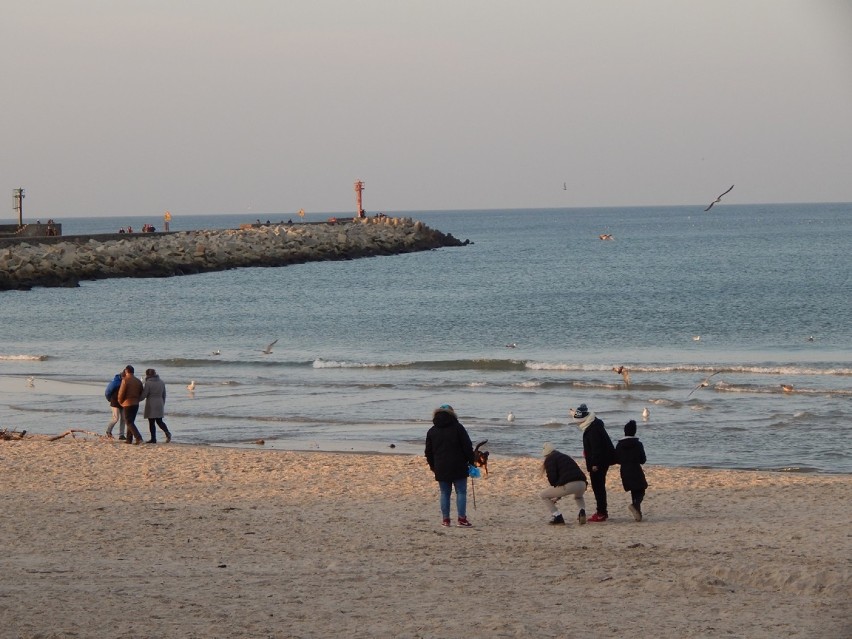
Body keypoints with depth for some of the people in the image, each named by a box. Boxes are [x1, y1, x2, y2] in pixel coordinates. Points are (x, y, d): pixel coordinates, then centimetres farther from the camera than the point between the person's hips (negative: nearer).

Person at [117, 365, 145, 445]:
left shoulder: (125, 380, -11)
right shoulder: (138, 381, 8)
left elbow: (121, 393, -10)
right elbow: (141, 393, 12)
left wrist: (120, 402, 7)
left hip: (128, 403, -6)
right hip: (136, 404, 6)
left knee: (129, 422, -5)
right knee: (130, 422, 16)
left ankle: (138, 438, -20)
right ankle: (129, 439, 15)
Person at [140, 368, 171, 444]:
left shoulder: (148, 383, -12)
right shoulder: (162, 382, 8)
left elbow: (143, 395, -11)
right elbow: (164, 395, 15)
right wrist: (163, 404, 25)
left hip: (151, 405, -6)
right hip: (160, 404, 6)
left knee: (151, 422, 2)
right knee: (159, 421, 12)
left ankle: (153, 438, 2)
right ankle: (167, 433, -11)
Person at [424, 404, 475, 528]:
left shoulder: (432, 431, 8)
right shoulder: (457, 428, -3)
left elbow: (429, 452, 13)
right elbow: (468, 447, -5)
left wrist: (433, 466, 22)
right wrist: (471, 461, 4)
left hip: (441, 469, 3)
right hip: (458, 467, -3)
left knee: (445, 493, 9)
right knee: (461, 492, 1)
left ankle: (445, 519, 7)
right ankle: (462, 519, -5)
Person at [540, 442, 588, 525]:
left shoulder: (550, 459, 8)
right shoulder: (565, 457, 32)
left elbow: (552, 477, -5)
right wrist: (558, 496, 44)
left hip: (568, 486, -7)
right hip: (582, 484, 7)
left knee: (544, 494, 15)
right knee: (578, 497, 44)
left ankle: (557, 516, 5)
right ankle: (582, 511, 13)